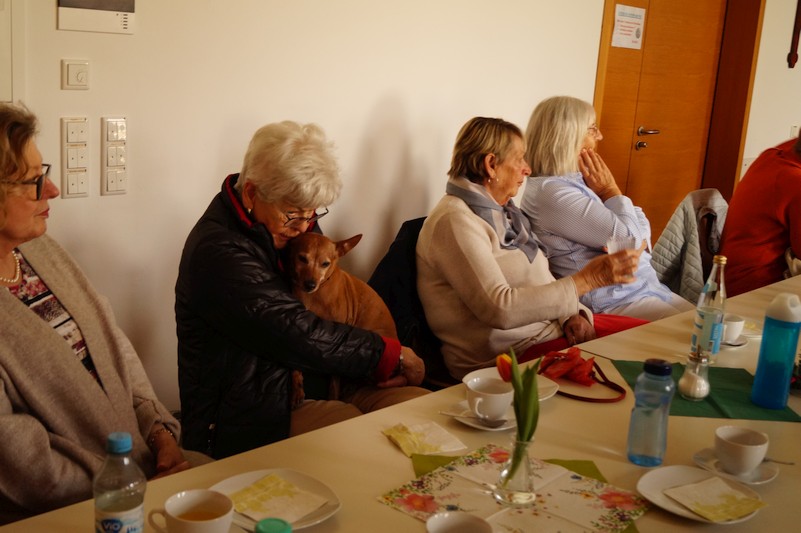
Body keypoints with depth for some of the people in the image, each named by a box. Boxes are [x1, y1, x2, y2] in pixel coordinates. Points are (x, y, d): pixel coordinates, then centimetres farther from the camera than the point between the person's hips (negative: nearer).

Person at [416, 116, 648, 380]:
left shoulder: (503, 211, 13)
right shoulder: (455, 220, -18)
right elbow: (501, 309, -27)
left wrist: (572, 313, -5)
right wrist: (587, 279, -26)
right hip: (506, 355, -9)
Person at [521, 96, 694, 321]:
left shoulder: (582, 179, 12)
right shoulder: (550, 192, -18)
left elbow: (641, 226, 11)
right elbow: (628, 238, -17)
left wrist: (636, 243, -12)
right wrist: (611, 191, -2)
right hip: (612, 302, -9)